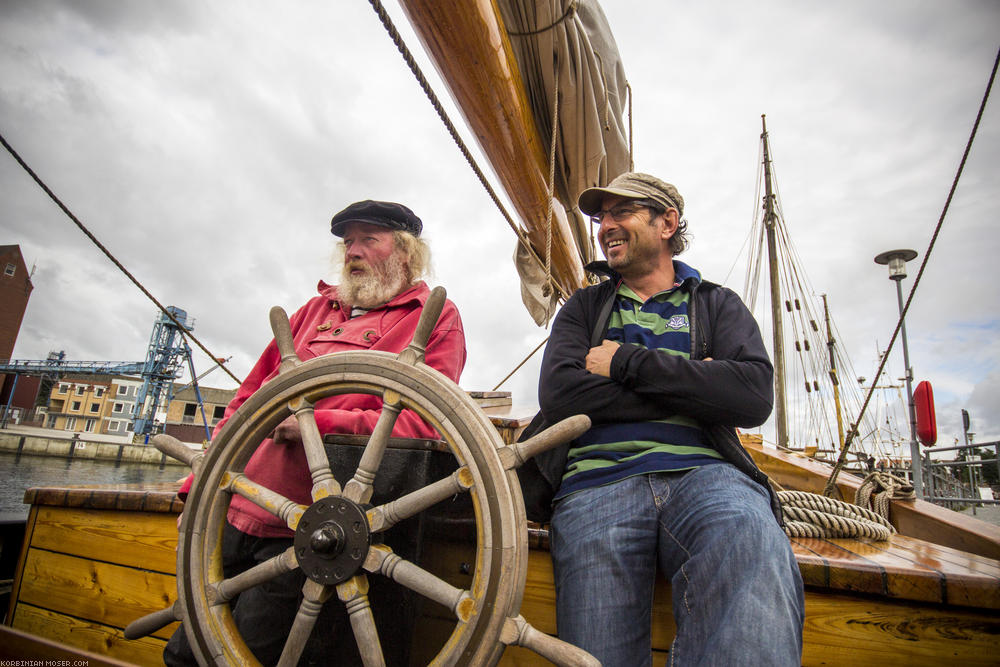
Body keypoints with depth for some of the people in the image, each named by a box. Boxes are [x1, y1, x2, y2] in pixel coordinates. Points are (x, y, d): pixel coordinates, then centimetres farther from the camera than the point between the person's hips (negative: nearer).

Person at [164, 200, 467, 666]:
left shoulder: (436, 318, 0)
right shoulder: (318, 308, 17)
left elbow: (422, 424, -13)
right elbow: (246, 402, 19)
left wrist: (315, 423, -17)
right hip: (234, 513, 6)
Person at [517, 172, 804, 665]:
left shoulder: (716, 304, 21)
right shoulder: (584, 307, 22)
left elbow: (754, 396, 0)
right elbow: (558, 394, 1)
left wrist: (627, 362, -2)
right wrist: (693, 387, 1)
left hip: (702, 472, 0)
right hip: (598, 478, 1)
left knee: (753, 547, -36)